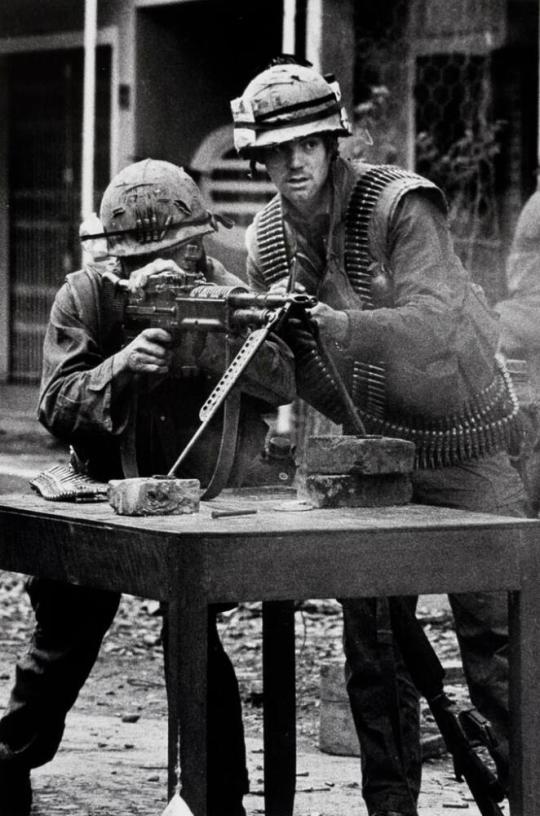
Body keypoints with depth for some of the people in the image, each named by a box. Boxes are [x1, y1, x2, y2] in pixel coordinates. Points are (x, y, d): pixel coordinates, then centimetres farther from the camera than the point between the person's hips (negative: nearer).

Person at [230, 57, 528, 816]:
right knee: (372, 646, 5)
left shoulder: (400, 205, -20)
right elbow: (291, 381, 3)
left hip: (464, 446, -5)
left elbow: (433, 327, -34)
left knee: (495, 642, -5)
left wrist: (329, 325, -44)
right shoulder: (268, 241, -2)